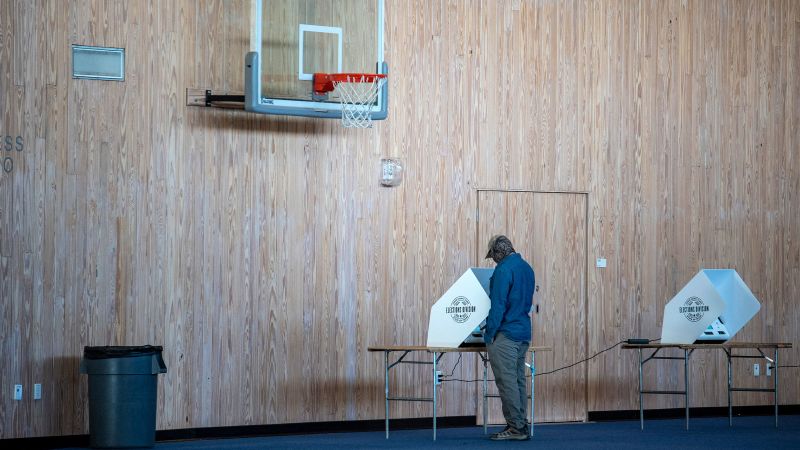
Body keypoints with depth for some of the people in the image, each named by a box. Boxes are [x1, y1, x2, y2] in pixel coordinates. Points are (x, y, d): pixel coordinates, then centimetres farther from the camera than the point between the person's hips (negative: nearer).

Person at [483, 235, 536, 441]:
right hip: (524, 334, 9)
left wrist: (489, 334, -11)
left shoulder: (504, 269, -13)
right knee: (518, 381, 11)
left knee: (507, 381, -6)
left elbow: (498, 305, -16)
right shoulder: (526, 268, 14)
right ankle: (521, 426, 13)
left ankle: (516, 427, -7)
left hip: (506, 335, -9)